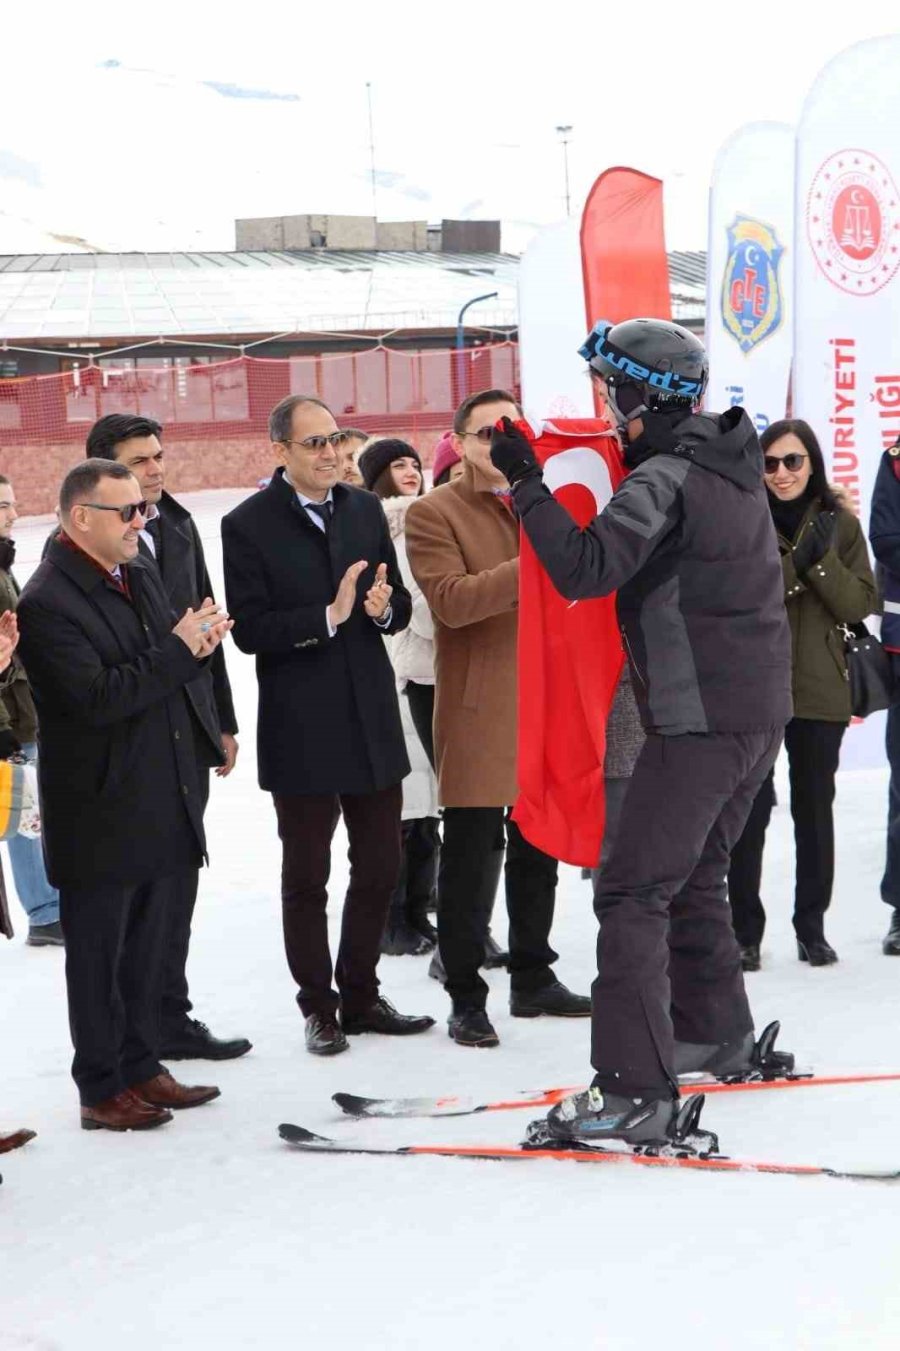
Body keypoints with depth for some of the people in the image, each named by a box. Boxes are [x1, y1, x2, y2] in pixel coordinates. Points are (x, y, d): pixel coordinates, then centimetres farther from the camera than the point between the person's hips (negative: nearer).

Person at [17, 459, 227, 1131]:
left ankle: (141, 1066, 28)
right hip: (100, 817, -8)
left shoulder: (142, 573, 9)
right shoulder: (47, 603, -18)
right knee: (99, 955, 4)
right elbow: (94, 698, -25)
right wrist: (176, 651, -22)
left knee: (146, 949, 17)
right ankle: (102, 1089, 14)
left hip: (159, 806, 8)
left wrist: (196, 643, -3)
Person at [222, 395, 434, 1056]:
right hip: (302, 731, -5)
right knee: (306, 877, 7)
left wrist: (385, 607, -10)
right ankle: (319, 1007, 18)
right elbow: (250, 630, -14)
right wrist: (329, 616, -23)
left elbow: (400, 607, 13)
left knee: (380, 868, 12)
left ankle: (360, 996, 26)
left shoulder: (365, 509, 8)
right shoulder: (249, 525, -8)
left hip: (374, 721, 5)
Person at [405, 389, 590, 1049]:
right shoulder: (433, 514, -5)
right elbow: (450, 599, -19)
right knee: (471, 858, -2)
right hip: (479, 710, -6)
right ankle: (466, 998, 5)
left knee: (538, 853, 14)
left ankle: (534, 979, 26)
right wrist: (531, 568, -27)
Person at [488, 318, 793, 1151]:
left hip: (699, 719, -9)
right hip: (761, 709, 9)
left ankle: (635, 1089, -16)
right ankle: (718, 1034, 38)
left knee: (634, 892, -10)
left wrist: (527, 483, -18)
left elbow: (585, 570, -27)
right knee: (694, 875, 25)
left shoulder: (665, 480, -17)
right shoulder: (733, 465, 11)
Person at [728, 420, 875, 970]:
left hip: (820, 690, 2)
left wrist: (821, 559, -13)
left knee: (815, 807, 10)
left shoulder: (841, 525, 5)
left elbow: (860, 604, -1)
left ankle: (812, 926, 21)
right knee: (752, 807, -3)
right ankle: (746, 930, 6)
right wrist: (795, 562, -20)